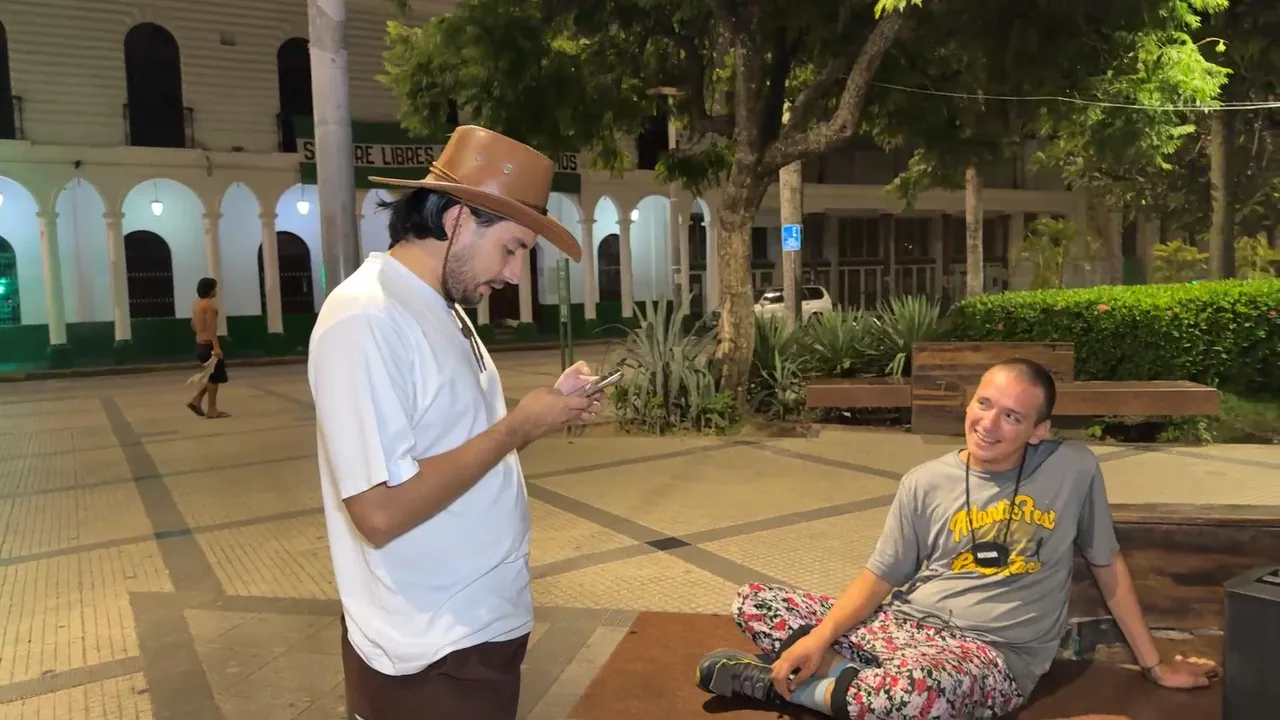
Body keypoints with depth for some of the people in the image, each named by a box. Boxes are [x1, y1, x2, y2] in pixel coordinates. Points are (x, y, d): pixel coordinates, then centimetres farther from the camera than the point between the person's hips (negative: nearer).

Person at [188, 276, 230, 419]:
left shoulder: (196, 303, 13)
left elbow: (193, 324, 22)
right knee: (215, 377, -2)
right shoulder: (210, 304, -15)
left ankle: (196, 400, 13)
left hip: (200, 344, 9)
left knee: (212, 376, 18)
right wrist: (216, 347, -28)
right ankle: (212, 410, 2)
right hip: (208, 345, -9)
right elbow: (211, 327, -23)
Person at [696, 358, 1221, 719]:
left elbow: (1109, 568, 11)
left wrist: (1154, 664, 16)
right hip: (905, 624, 3)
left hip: (995, 652, -3)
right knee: (753, 602, -9)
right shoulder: (924, 483, 3)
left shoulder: (1074, 470, -2)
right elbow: (879, 577, 4)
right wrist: (820, 637, -12)